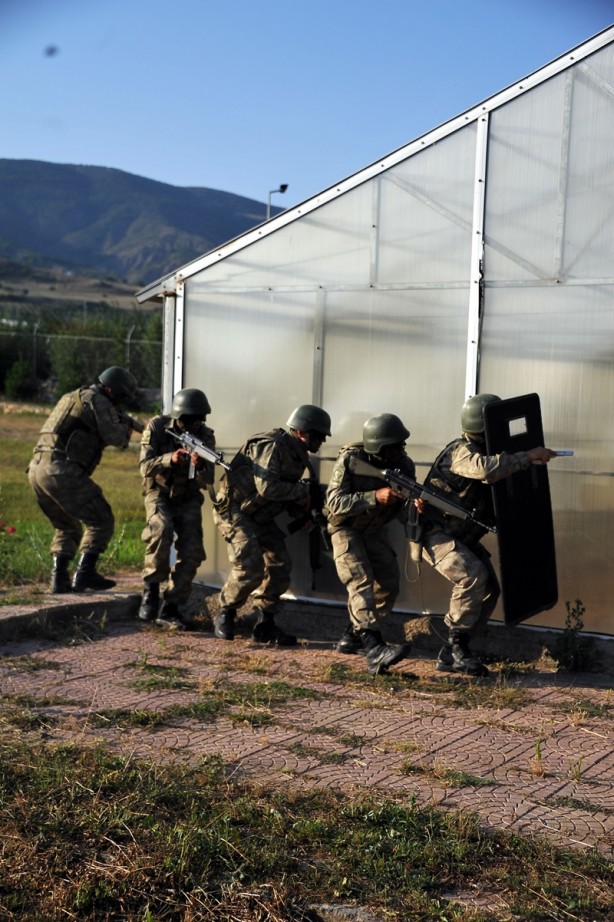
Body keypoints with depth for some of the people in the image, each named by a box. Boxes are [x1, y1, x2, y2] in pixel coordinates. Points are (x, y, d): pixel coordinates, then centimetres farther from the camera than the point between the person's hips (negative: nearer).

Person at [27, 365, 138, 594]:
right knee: (101, 521, 1)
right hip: (61, 471, -9)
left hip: (37, 469, 9)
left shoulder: (73, 397, 26)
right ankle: (85, 573, -5)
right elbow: (113, 437, -9)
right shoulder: (98, 400, -2)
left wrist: (119, 424, 22)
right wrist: (126, 426, 12)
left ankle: (59, 579, 11)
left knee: (67, 528, 20)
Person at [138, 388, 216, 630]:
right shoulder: (157, 427, -17)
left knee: (192, 552, -12)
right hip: (159, 493, -3)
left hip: (188, 499, 3)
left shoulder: (206, 436, -12)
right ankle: (151, 591, -16)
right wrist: (170, 459, -41)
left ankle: (169, 609, 1)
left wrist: (200, 467, -39)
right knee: (161, 530, -33)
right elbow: (145, 468, -23)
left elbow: (207, 482, -16)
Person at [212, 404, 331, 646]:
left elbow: (286, 493, 14)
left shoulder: (297, 454, 7)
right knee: (250, 567, -18)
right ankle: (225, 614, 6)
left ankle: (265, 625, 10)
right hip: (235, 510, -9)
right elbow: (266, 488, -30)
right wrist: (304, 491, -20)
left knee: (280, 566, 1)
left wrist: (302, 503, -8)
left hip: (261, 516, 9)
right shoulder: (271, 446, -21)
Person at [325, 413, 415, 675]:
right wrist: (375, 496, -40)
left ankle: (353, 636, 21)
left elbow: (401, 513, -8)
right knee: (361, 581, -23)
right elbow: (335, 503, -30)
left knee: (388, 586, 2)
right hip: (345, 527, -6)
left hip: (375, 530, 6)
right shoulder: (350, 459, -26)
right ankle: (374, 650, -35)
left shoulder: (404, 465, -13)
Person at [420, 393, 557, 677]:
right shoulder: (461, 451, -21)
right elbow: (487, 469, -43)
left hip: (464, 537, 10)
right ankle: (458, 645, -17)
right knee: (473, 576, -29)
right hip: (436, 534, -10)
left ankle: (450, 656, 7)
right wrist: (528, 457, -38)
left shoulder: (485, 450, 9)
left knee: (489, 590, 2)